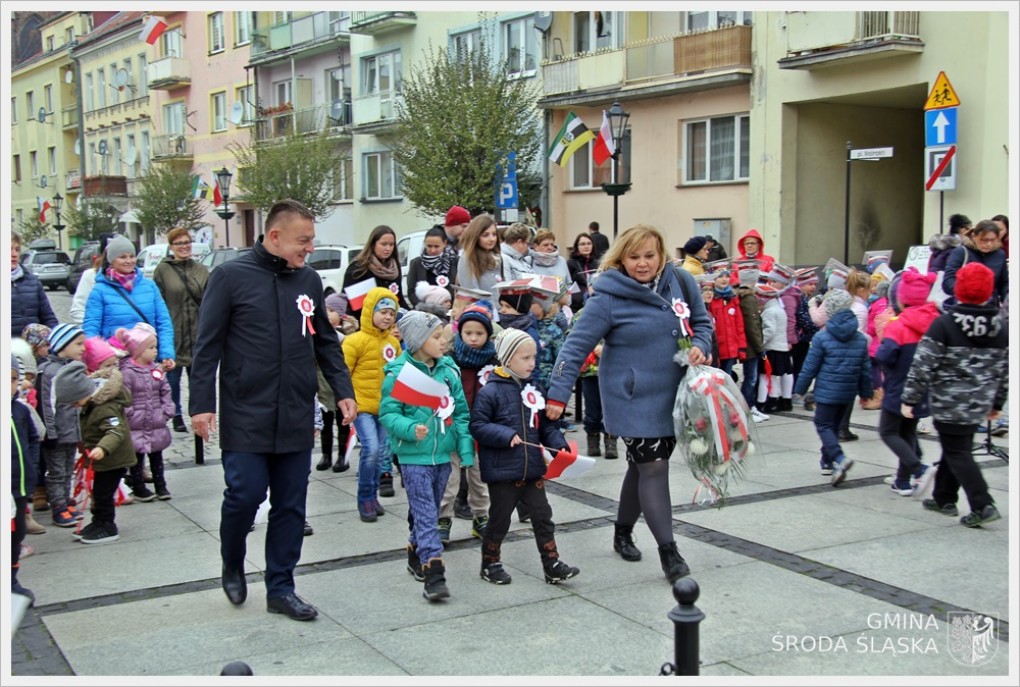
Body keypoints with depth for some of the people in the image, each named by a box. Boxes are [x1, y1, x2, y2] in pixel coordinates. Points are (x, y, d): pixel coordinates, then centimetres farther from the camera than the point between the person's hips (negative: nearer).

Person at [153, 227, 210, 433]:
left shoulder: (201, 270, 8)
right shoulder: (163, 270, -2)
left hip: (197, 334, 3)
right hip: (173, 334, -3)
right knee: (173, 377, 7)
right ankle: (176, 416, 19)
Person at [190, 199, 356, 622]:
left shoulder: (309, 281, 10)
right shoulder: (231, 277, -4)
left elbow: (326, 342, 18)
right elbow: (207, 346, -4)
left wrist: (343, 391, 10)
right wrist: (201, 404, -8)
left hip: (296, 419, 5)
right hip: (246, 417, -4)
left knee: (291, 506, 8)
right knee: (245, 495, -5)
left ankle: (280, 588, 20)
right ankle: (232, 566, 24)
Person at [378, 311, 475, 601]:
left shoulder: (449, 370, 5)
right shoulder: (398, 373, -11)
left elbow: (461, 413, 10)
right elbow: (387, 413, -10)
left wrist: (466, 450, 5)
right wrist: (410, 429, -27)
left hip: (443, 454, 6)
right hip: (414, 456, -6)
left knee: (429, 511, 17)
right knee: (425, 514, -8)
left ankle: (416, 555, 35)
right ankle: (433, 573, -9)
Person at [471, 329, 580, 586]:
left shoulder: (535, 388, 6)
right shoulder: (491, 391, -13)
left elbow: (546, 424, 12)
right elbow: (477, 426, -13)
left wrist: (559, 444, -4)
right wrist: (506, 435, -23)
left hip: (532, 468, 6)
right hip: (502, 470, -5)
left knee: (543, 516, 8)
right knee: (500, 519, 9)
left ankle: (552, 565, 16)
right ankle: (490, 564, 26)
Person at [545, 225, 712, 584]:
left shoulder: (681, 282, -1)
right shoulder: (608, 298, -15)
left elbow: (702, 322, 13)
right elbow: (576, 346, -14)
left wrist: (700, 346, -9)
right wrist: (558, 395, -17)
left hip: (673, 397, 5)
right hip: (634, 400, -5)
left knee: (644, 466, 16)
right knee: (653, 469, -8)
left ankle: (623, 531, 35)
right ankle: (668, 551, -1)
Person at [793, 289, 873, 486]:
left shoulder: (822, 337, -11)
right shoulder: (860, 339, 3)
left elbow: (810, 367, -7)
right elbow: (865, 369, 8)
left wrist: (800, 389, 3)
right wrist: (865, 392, 19)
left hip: (827, 391, -5)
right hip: (848, 392, 5)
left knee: (823, 425, 1)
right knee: (834, 425, 20)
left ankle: (839, 458, -22)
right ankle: (827, 461, 27)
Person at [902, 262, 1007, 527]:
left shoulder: (944, 325, -14)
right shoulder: (1000, 330, 4)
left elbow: (923, 366, -16)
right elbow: (1004, 372, 10)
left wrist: (909, 399, -10)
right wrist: (996, 404, 21)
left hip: (949, 405, -6)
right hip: (979, 406, 6)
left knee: (957, 453, 1)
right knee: (956, 449, 19)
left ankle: (983, 506, -7)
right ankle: (944, 498, 30)